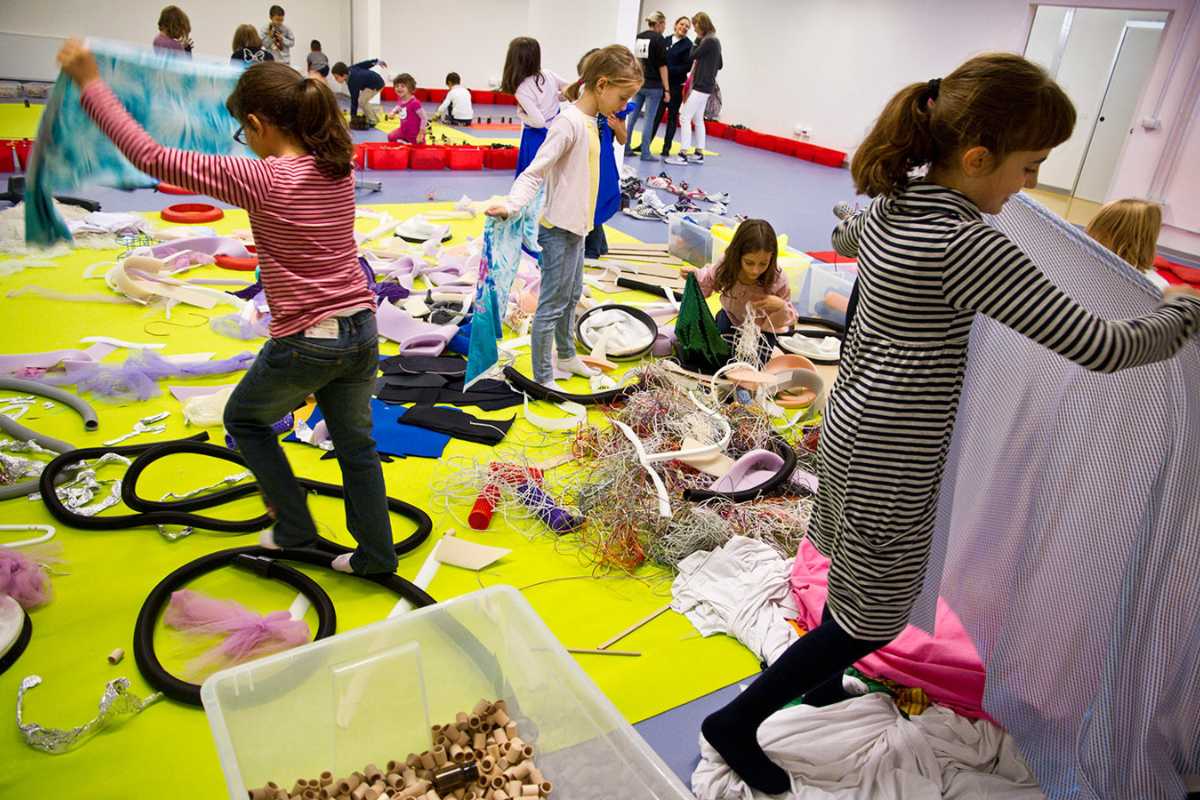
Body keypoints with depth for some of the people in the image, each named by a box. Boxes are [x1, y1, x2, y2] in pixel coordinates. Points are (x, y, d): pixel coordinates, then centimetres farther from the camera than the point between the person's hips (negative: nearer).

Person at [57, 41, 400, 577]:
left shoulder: (262, 180, -16)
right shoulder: (339, 165, 1)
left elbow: (153, 158, -12)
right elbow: (315, 126, 27)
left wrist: (90, 83, -3)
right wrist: (274, 84, 38)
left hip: (303, 343, -6)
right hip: (361, 332, 6)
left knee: (244, 418, 23)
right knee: (355, 442, 19)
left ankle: (295, 527, 29)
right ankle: (376, 554, 28)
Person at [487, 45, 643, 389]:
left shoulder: (588, 120, 8)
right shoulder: (569, 123, -20)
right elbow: (534, 172, -25)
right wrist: (511, 205, -37)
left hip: (575, 225, 10)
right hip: (559, 230, -10)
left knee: (572, 297, 24)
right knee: (552, 306, -1)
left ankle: (567, 356, 43)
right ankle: (543, 379, 11)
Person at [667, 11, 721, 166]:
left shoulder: (708, 41, -16)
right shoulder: (714, 41, 13)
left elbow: (692, 56, -9)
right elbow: (720, 64, 20)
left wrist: (698, 39, 0)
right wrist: (708, 67, 11)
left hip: (701, 86, -10)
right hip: (705, 86, 10)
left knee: (684, 118, -10)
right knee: (698, 120, 15)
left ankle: (683, 155, -12)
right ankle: (699, 154, 19)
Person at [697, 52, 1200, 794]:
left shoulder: (891, 206, -1)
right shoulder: (967, 245, -27)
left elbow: (844, 238, 25)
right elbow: (1099, 347, -25)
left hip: (855, 426, 9)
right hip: (892, 455, -9)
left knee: (860, 586, 27)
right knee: (872, 616, 8)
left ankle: (819, 681, 49)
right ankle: (737, 723, 19)